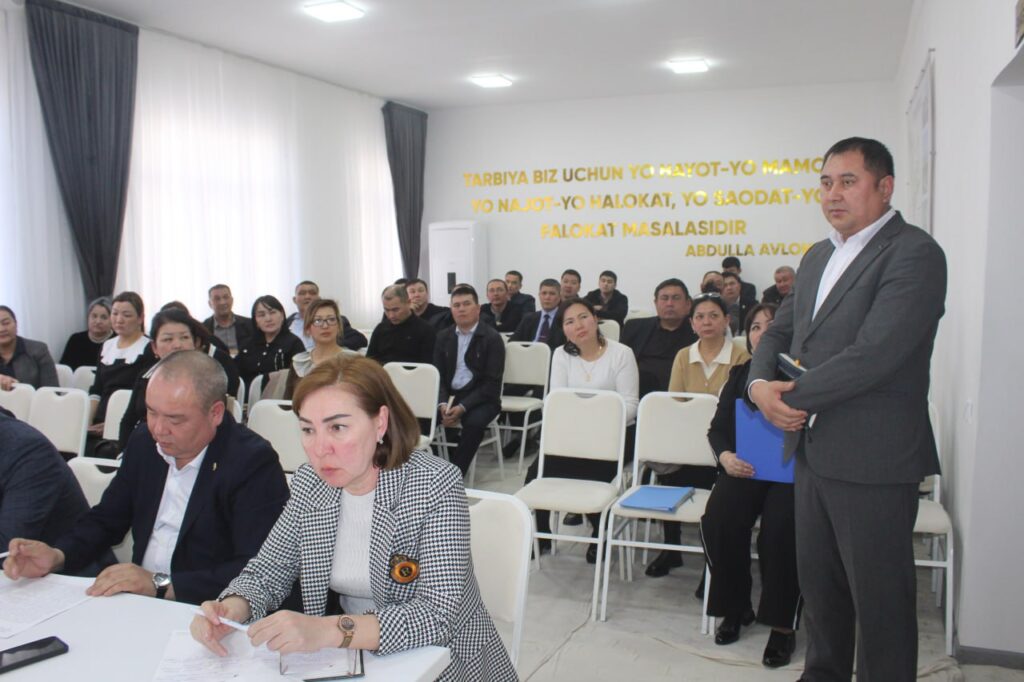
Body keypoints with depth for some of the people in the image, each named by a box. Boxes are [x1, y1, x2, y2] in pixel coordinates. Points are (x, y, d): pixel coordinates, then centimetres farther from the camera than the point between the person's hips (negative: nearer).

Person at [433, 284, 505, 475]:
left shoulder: (492, 338, -5)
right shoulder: (443, 337, 11)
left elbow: (492, 383, -11)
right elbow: (437, 376, 8)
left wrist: (462, 407, -22)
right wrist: (442, 403, -13)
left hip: (481, 398, -4)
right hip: (449, 395, 4)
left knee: (474, 422, -34)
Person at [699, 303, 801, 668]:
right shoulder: (739, 374, 16)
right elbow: (717, 428, 12)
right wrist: (725, 456, -9)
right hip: (745, 469, 3)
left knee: (780, 529, -30)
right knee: (718, 521, -24)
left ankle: (782, 624, -11)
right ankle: (735, 608, 0)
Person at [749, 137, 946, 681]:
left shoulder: (914, 254, -13)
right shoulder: (818, 256, 14)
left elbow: (874, 355, -24)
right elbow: (780, 331, 15)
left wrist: (791, 397, -16)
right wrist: (760, 384, -6)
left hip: (872, 459, -8)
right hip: (813, 450, 8)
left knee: (880, 596, 5)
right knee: (818, 581, 20)